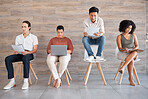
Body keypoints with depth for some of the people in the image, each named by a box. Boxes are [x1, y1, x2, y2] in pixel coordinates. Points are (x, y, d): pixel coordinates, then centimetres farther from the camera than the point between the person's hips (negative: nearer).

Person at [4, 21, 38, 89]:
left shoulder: (33, 37, 10)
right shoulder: (18, 37, 23)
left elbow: (35, 50, 1)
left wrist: (27, 52, -19)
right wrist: (15, 52, -7)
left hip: (29, 54, -4)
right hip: (19, 54, 4)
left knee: (25, 58, -41)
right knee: (8, 59, -26)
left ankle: (26, 81, -40)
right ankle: (12, 81, -25)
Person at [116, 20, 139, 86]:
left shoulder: (133, 35, 11)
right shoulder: (119, 37, 1)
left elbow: (137, 45, 9)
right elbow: (120, 48, -6)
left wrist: (133, 50, -13)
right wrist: (125, 49, -29)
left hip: (132, 53, 3)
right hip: (123, 53, -3)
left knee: (135, 53, -36)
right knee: (131, 60, -34)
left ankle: (123, 67, -39)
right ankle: (130, 78, -29)